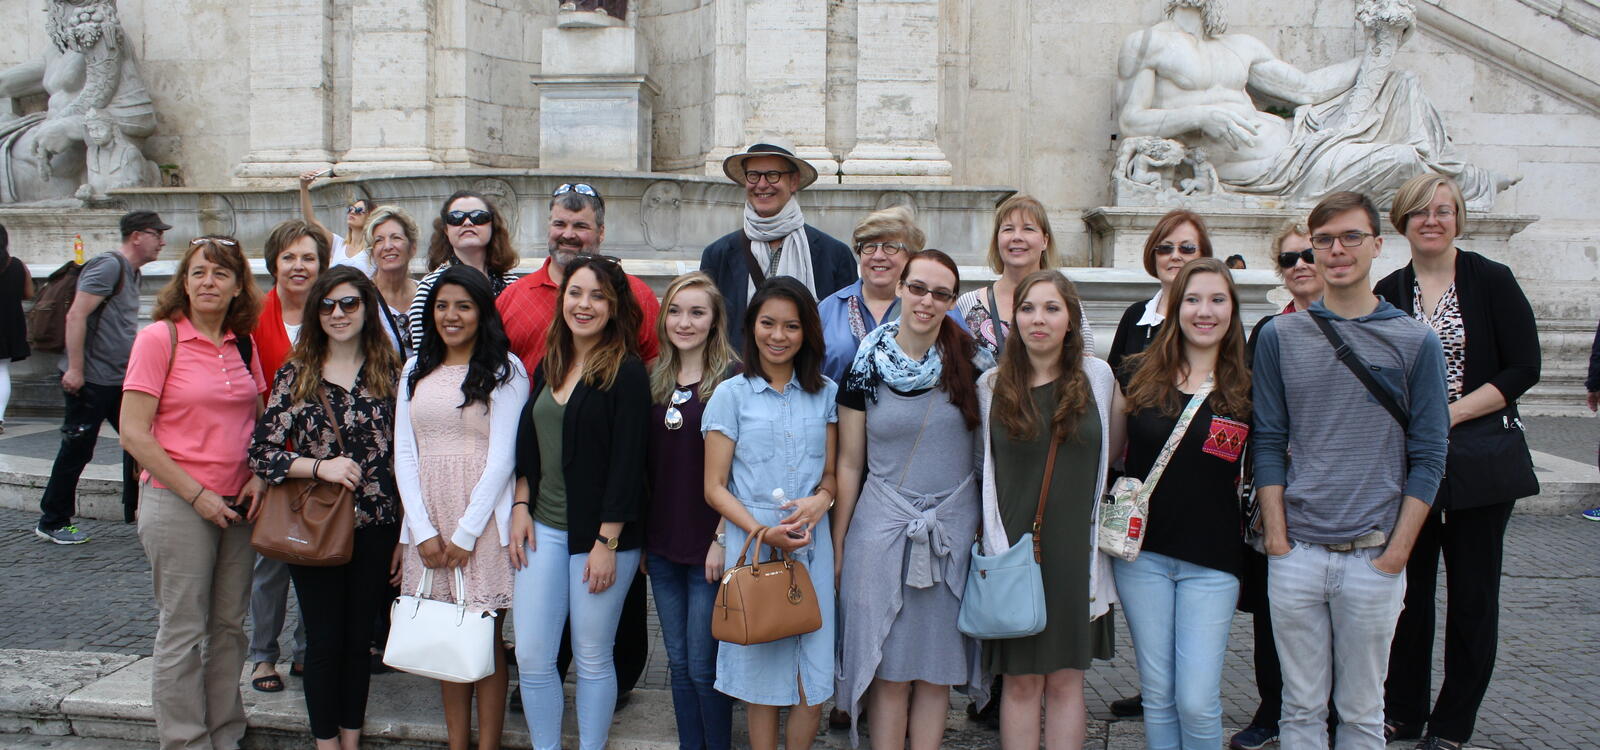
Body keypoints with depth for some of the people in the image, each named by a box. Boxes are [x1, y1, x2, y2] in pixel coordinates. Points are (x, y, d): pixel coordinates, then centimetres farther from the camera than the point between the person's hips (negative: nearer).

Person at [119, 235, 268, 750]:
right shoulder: (160, 337, -9)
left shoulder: (243, 344, 7)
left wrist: (258, 477, 0)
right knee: (183, 630, 3)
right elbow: (134, 434, -13)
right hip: (176, 503, -5)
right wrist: (198, 494, -14)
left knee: (229, 625, 12)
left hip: (237, 506, 5)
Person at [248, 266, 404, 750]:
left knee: (359, 638, 12)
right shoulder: (295, 374, 0)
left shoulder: (391, 372, 1)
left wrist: (404, 532, 1)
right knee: (324, 641, 8)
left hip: (375, 528, 1)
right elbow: (261, 453, -3)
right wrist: (319, 466, -18)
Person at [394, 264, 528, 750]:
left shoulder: (504, 369, -2)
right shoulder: (416, 370, 13)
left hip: (482, 520, -4)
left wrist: (466, 533, -10)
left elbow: (502, 458, -7)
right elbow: (404, 453, 8)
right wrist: (423, 530, -2)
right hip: (426, 522, 4)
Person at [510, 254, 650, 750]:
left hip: (600, 534, -6)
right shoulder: (549, 366, 11)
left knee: (592, 658, 5)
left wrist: (606, 543, -16)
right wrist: (521, 507, 6)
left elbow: (627, 463, -13)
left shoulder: (626, 372, -9)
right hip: (543, 529, 6)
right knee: (531, 657, 6)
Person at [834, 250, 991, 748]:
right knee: (890, 670, 4)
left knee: (936, 667, 9)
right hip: (882, 528, -1)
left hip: (953, 531, 1)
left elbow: (991, 450, 7)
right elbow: (849, 463, 3)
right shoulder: (866, 369, -2)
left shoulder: (972, 365, -1)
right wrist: (837, 547, 4)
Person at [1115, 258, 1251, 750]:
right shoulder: (1139, 375, 2)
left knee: (1197, 703, -4)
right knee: (1157, 695, 10)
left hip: (1210, 561, -1)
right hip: (1142, 552, 1)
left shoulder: (1247, 388, 0)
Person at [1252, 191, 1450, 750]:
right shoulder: (1280, 337, 4)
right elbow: (1268, 443, 5)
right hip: (1296, 555, 1)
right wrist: (1277, 538, -2)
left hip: (1374, 557, -1)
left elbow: (1427, 457, 0)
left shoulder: (1414, 341, 1)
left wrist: (1397, 552, -6)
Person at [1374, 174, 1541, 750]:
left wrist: (1452, 412, -15)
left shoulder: (1491, 281, -3)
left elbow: (1524, 368, -7)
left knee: (1471, 593, 4)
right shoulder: (1387, 294, 6)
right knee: (1407, 587, 7)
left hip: (1480, 458, -2)